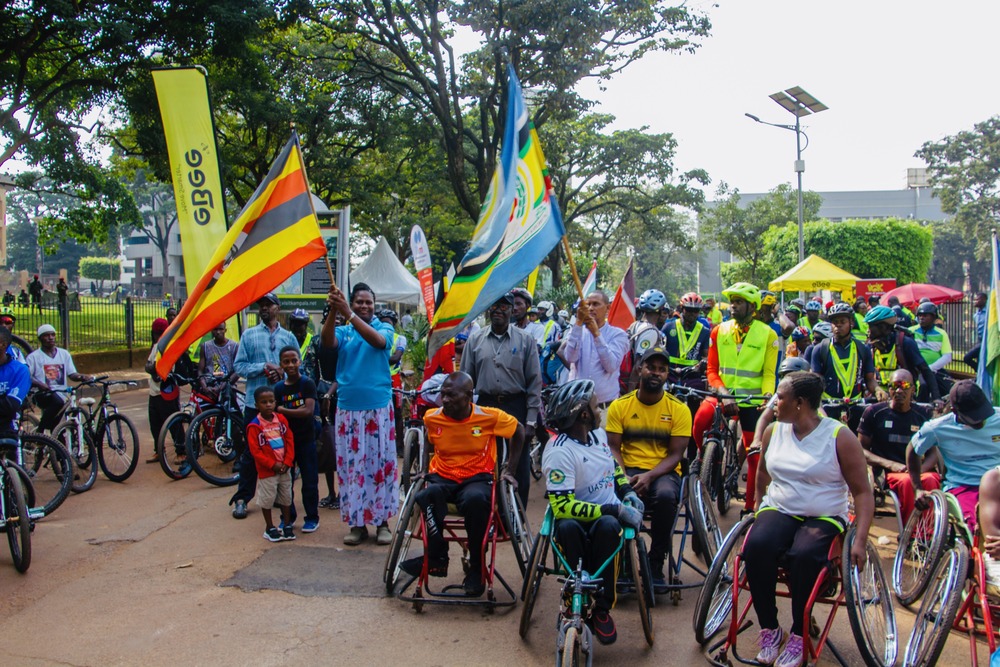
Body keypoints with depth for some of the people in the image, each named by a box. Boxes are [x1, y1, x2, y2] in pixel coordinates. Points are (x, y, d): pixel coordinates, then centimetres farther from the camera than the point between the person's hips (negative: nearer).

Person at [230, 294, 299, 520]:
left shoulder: (288, 337, 9)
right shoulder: (249, 335, 7)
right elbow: (238, 365, -1)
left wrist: (282, 372, -14)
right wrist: (264, 367, -13)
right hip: (255, 401, -1)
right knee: (250, 451, 2)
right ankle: (242, 498, 11)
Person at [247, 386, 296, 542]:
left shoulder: (281, 420, 0)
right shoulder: (254, 426, -14)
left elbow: (290, 441, 2)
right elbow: (255, 450, -15)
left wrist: (287, 462, -8)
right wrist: (273, 464, -16)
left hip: (284, 469, 4)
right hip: (267, 471, -4)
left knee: (286, 497, 14)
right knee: (267, 499, 6)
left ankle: (287, 525, 26)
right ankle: (269, 527, 21)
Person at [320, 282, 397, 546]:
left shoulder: (384, 328, 4)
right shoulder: (343, 332, 8)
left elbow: (378, 340, -19)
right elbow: (327, 342, -14)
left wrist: (348, 314, -30)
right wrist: (332, 312, -31)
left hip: (379, 407, -1)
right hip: (348, 408, 2)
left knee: (381, 463, 2)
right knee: (350, 464, 5)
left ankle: (382, 521, 13)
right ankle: (357, 523, 15)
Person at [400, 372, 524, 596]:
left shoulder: (490, 417, -9)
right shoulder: (432, 418, -2)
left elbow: (519, 431, 8)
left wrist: (509, 469, 8)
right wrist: (424, 469, 10)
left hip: (477, 478, -1)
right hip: (442, 478, 2)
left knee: (475, 499, -39)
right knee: (427, 495, -36)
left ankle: (476, 567, -18)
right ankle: (437, 557, -18)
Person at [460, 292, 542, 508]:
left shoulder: (525, 340, 1)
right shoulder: (475, 340, 7)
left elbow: (535, 382, 0)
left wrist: (531, 421, -5)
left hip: (516, 408, -2)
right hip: (485, 407, 2)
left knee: (518, 470, 3)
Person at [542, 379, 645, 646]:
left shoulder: (598, 433, 5)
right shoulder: (559, 452, -19)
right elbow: (562, 506, -25)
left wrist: (627, 492, 7)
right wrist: (616, 510, -24)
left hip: (609, 516, 5)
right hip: (577, 521, -5)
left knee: (607, 526, -32)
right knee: (568, 528, -39)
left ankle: (601, 607, -17)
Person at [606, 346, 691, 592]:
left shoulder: (679, 409, 1)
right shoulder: (619, 405, 4)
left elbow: (675, 455, -4)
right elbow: (613, 448, 1)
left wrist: (649, 477, -21)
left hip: (663, 472, 0)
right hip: (629, 470, 1)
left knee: (666, 495, -36)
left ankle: (656, 565, -14)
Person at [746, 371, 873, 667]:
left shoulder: (839, 436, -7)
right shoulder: (774, 431, 5)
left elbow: (862, 492, -6)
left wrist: (860, 540, -15)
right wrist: (758, 507, 26)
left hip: (824, 518, -3)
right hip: (778, 510, 3)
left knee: (803, 554, -36)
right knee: (756, 546, -30)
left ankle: (798, 636, -17)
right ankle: (769, 629, -15)